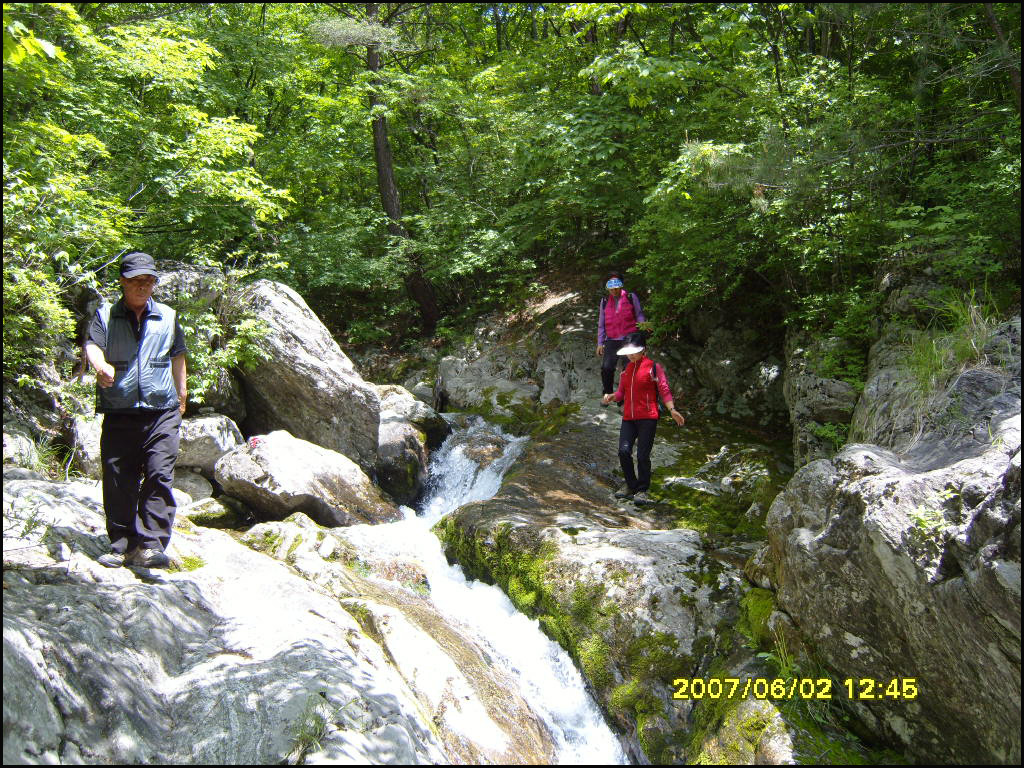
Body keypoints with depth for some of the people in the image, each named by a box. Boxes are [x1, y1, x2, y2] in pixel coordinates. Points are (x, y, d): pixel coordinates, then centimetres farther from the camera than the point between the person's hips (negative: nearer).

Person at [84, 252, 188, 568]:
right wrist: (100, 366, -32)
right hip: (118, 413, 0)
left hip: (161, 413, 0)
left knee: (159, 476, -12)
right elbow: (93, 345, -9)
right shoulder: (105, 315, 8)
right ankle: (122, 545, 14)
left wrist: (181, 395, 25)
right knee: (117, 481, 3)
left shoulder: (168, 316, 13)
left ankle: (151, 546, -13)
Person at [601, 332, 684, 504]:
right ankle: (631, 486, 13)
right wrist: (611, 397, 0)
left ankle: (642, 491, 9)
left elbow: (664, 390, -5)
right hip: (628, 418, 5)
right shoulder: (626, 369, 17)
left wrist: (672, 409, -17)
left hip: (647, 417, -5)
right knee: (623, 451, -6)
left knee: (642, 455, -6)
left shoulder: (653, 367, -1)